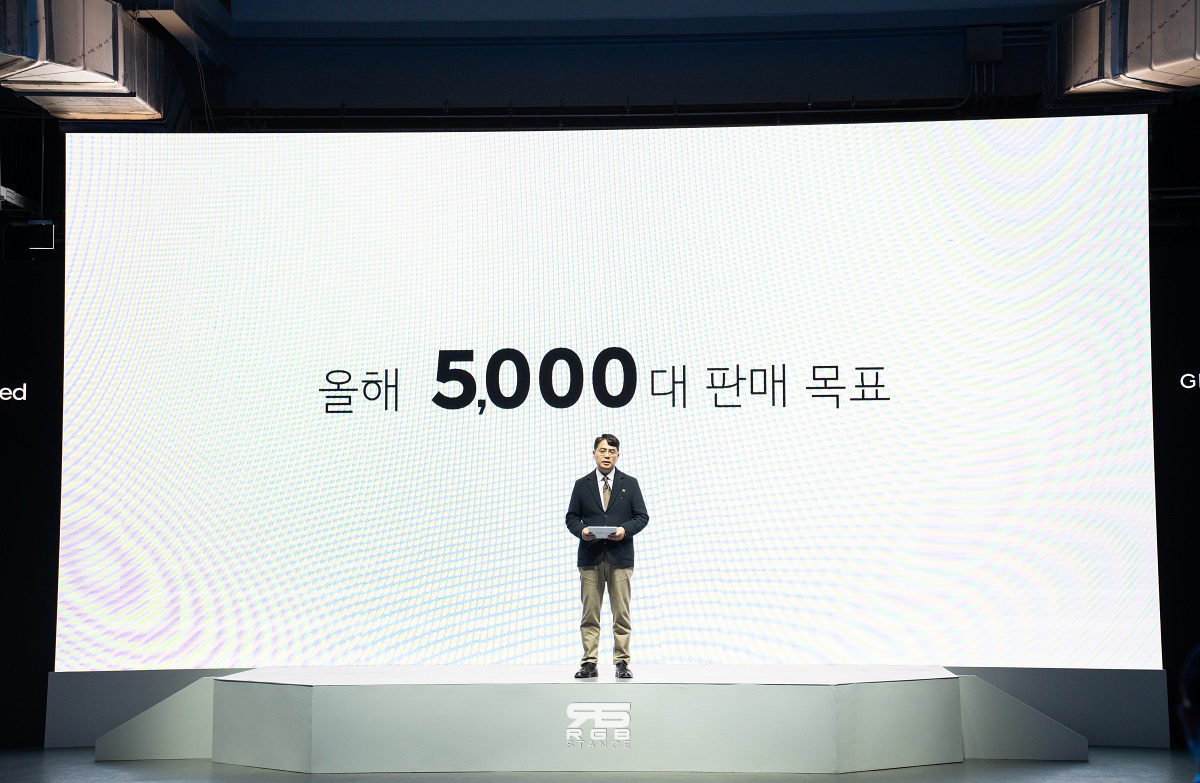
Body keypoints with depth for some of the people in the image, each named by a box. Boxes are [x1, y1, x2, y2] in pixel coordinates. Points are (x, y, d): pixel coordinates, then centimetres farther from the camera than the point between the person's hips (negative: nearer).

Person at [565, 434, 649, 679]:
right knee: (590, 613, 1)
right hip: (590, 557, 1)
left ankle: (622, 663, 4)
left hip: (620, 557, -1)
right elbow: (571, 517, 10)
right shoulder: (582, 485, 10)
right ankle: (589, 663, 4)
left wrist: (625, 529, -12)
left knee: (621, 613, -1)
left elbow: (642, 516, 6)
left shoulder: (630, 483, 9)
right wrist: (581, 530, -11)